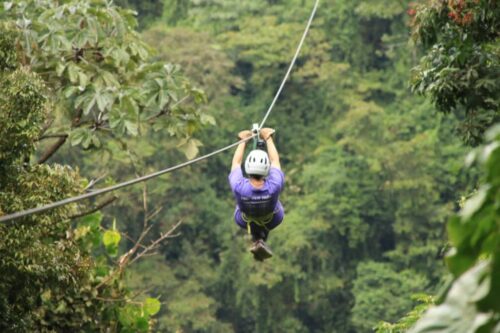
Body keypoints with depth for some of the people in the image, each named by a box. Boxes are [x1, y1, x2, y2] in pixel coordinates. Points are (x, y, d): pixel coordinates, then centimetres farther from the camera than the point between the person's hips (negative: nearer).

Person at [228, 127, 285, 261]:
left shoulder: (239, 188, -41)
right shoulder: (274, 187, -41)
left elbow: (236, 163, -22)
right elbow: (275, 160, -21)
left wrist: (243, 140, -7)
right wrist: (268, 138, -7)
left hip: (245, 220, 0)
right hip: (272, 220, 0)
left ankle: (257, 239, 22)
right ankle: (262, 239, 21)